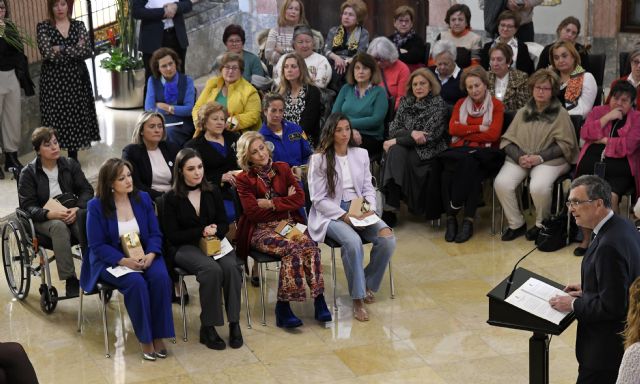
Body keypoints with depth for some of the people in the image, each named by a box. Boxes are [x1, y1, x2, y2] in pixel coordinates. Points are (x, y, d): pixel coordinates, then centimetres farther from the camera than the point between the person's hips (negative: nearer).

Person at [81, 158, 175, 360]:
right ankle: (145, 338, -18)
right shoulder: (97, 206, -7)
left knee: (161, 277, -28)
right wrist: (124, 261, -23)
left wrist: (151, 255, -16)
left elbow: (155, 234, 5)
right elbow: (97, 245, -9)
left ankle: (159, 335, -17)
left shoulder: (143, 198, 4)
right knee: (136, 282, -33)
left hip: (144, 256, 3)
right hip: (111, 261, -3)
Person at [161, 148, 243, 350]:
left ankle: (234, 323, -25)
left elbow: (224, 224, 12)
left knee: (231, 267, -31)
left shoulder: (213, 192, 11)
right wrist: (201, 232, -12)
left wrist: (214, 231, -11)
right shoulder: (172, 198, 1)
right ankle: (208, 327, -25)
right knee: (212, 269, -35)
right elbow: (172, 235, -3)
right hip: (186, 248, -3)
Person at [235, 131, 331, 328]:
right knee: (292, 247, -33)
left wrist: (271, 204, -7)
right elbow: (252, 212, -9)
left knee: (309, 244, -29)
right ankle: (283, 307, -28)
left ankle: (319, 298, -28)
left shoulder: (282, 169, 11)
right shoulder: (244, 179, 2)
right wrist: (285, 201, -5)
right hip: (261, 229, -3)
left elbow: (300, 199, 3)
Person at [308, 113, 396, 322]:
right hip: (331, 214, -5)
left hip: (359, 210, 5)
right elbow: (318, 199, -6)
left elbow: (368, 188, 14)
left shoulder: (361, 154, 12)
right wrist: (344, 216, -17)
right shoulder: (319, 159, -3)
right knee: (353, 242, -34)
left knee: (387, 237, -21)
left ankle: (369, 284, 1)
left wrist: (370, 208, -7)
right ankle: (358, 298, -21)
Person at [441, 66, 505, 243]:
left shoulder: (496, 105, 9)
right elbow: (452, 129, 5)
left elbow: (493, 134, -4)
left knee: (470, 164, -37)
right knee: (448, 171, -32)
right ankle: (451, 219, -30)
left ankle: (468, 221, -33)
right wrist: (478, 128, -3)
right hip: (459, 151, 3)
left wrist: (466, 132, -1)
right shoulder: (460, 104, 20)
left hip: (484, 152, -3)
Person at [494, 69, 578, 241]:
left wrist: (540, 157, -15)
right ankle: (516, 224, -5)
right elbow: (508, 140, 10)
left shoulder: (560, 114, 5)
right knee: (501, 183, -24)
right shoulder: (522, 112, 16)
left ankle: (542, 224, -4)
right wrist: (519, 157, -11)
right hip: (519, 158, 4)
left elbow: (564, 144, -3)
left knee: (538, 186, -34)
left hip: (549, 160, -4)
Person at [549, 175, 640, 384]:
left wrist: (574, 304, -14)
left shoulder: (609, 245, -29)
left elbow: (611, 306, -26)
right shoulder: (623, 226, 2)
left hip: (606, 347, -10)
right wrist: (587, 289, 10)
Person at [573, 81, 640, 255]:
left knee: (611, 197, -31)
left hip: (619, 170, -2)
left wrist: (604, 140, 0)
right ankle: (586, 239, -5)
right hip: (591, 165, 2)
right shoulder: (598, 111, 17)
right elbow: (585, 134, 0)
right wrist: (607, 117, -4)